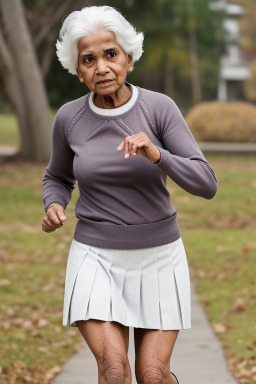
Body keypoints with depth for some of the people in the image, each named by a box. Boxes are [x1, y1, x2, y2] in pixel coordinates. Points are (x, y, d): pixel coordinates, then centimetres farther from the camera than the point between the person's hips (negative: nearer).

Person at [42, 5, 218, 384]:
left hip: (157, 257, 0)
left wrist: (156, 154, -34)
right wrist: (54, 209, -11)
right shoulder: (70, 118, -5)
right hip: (98, 259, 0)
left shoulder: (160, 108, -10)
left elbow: (205, 184, -16)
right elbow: (58, 179, 13)